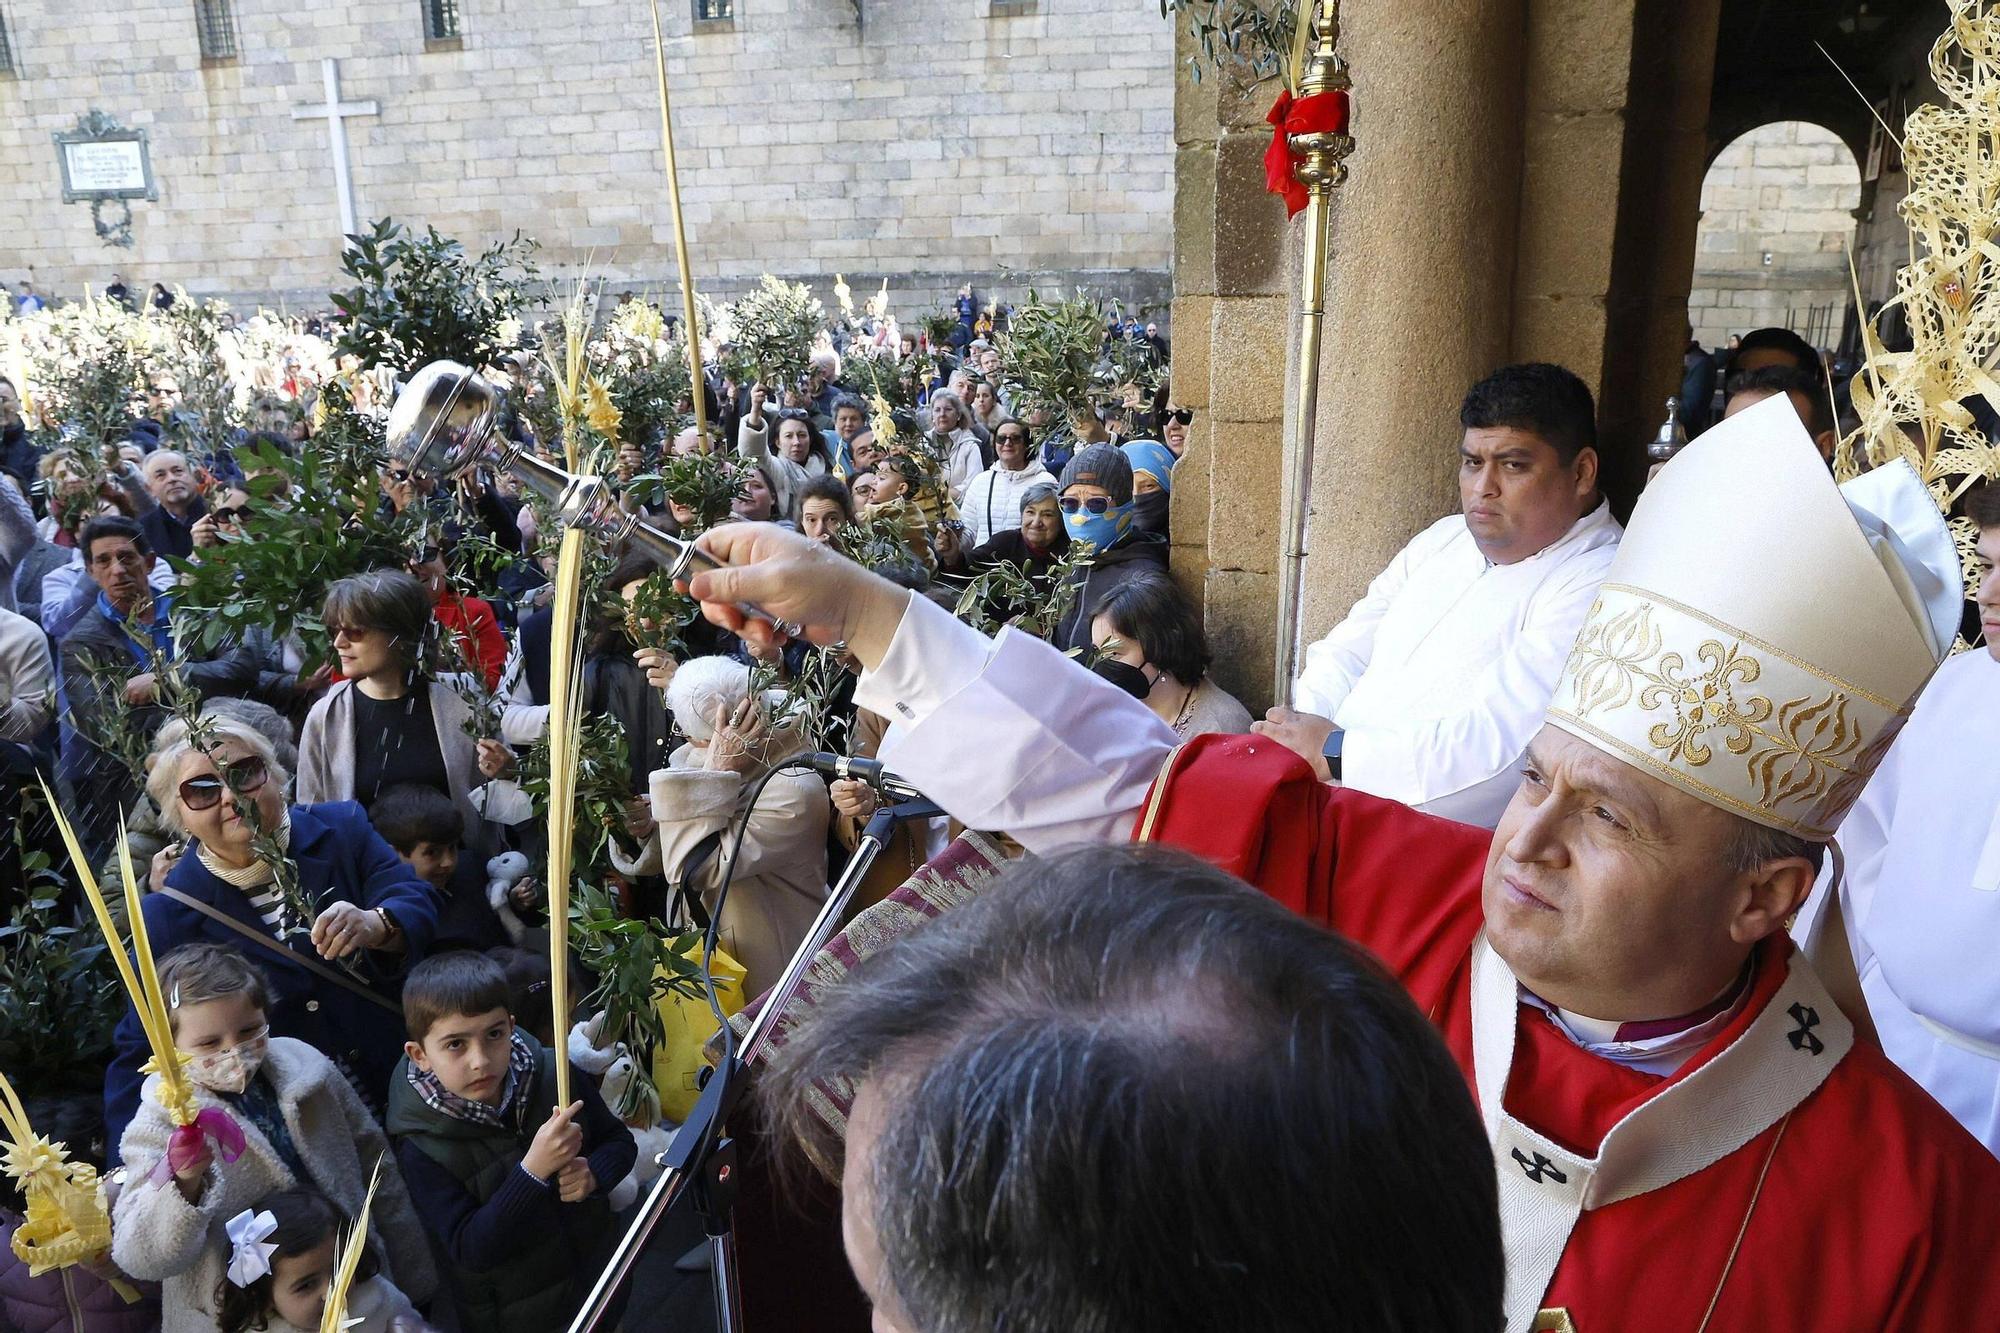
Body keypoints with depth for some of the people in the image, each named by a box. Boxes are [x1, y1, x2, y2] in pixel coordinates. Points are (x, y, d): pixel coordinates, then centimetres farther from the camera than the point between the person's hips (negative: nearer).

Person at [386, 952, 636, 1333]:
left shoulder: (555, 1076, -16)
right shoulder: (422, 1146, -23)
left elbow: (620, 1142, -3)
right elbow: (470, 1251, -26)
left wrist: (593, 1174, -25)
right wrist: (533, 1170, -38)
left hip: (596, 1271, 3)